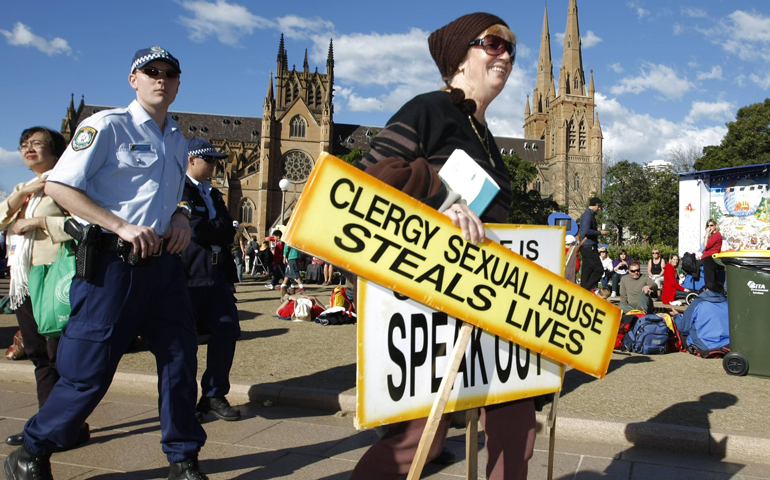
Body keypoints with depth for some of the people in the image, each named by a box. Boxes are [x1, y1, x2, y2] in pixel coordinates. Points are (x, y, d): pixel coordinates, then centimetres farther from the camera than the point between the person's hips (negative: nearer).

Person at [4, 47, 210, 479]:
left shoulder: (178, 142, 17)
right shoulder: (107, 125, -3)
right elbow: (58, 187, -9)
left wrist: (181, 218, 6)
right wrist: (122, 227, -18)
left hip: (164, 263, 6)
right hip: (113, 264, -6)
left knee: (181, 360, 8)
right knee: (90, 371, 1)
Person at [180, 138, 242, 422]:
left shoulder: (214, 195, 21)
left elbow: (228, 233, 12)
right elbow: (195, 229, -16)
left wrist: (209, 230, -5)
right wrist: (219, 228, -1)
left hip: (217, 274, 7)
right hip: (187, 274, -7)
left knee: (227, 330, 2)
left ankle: (214, 395, 15)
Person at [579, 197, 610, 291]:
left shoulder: (590, 214, 18)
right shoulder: (588, 215, -14)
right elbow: (586, 231, -25)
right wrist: (600, 232, -16)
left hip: (588, 248, 10)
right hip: (589, 247, -10)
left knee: (587, 271, 10)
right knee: (599, 269, -10)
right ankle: (587, 290, -7)